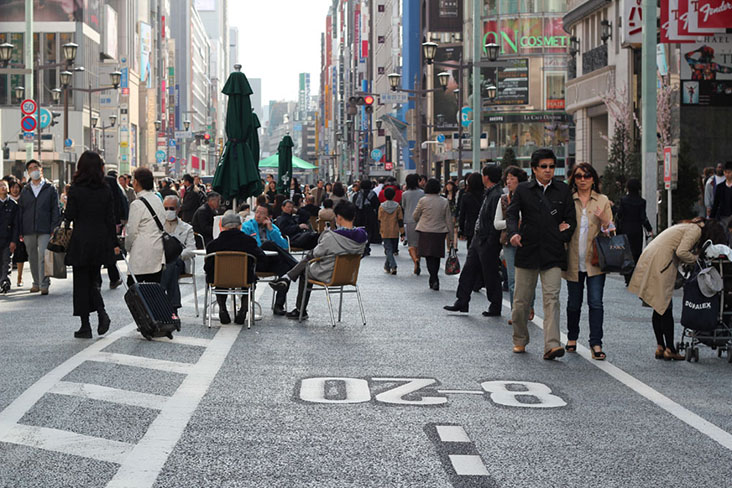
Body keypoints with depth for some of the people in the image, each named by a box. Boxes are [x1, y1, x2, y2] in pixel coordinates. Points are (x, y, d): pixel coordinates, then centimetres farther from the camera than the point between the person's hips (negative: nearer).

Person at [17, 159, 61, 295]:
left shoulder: (50, 188, 5)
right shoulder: (25, 190, 13)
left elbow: (55, 210, 3)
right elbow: (21, 211, 13)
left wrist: (54, 229, -6)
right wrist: (20, 231, 6)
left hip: (45, 230, -3)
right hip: (28, 230, 4)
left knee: (43, 256, -13)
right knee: (33, 257, 8)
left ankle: (44, 285, -11)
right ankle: (37, 283, 18)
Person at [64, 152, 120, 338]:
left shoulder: (75, 189, -10)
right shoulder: (106, 189, 1)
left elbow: (69, 216, -9)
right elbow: (110, 218, 2)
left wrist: (66, 207, 12)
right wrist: (114, 243, 7)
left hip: (81, 241, -4)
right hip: (101, 241, 4)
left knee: (82, 283, 5)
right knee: (92, 281, 18)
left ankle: (85, 326, 5)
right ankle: (102, 312, -5)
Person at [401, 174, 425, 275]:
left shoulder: (405, 194, -2)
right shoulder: (422, 192, 0)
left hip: (409, 221, -1)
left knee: (411, 244, 0)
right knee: (419, 243, 10)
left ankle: (415, 260, -26)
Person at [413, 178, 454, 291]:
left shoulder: (423, 201, -8)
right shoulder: (444, 202, 1)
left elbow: (415, 216, 5)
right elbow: (449, 220, 4)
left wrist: (420, 221, 28)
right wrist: (450, 236, 11)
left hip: (426, 232, -3)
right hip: (440, 232, 3)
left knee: (429, 257, -1)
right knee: (437, 257, 14)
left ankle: (434, 279, -17)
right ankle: (433, 280, 23)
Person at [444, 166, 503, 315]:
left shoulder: (496, 196, -20)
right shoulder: (489, 194, 11)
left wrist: (490, 243, -21)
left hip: (488, 242, -10)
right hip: (479, 238, 10)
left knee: (491, 275, 2)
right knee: (469, 270, 12)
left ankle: (495, 308, 14)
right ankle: (461, 303, 19)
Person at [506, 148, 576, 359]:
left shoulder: (563, 190, 9)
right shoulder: (523, 189, 6)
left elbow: (571, 219, 12)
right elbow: (511, 213, -2)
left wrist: (563, 237, -2)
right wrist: (513, 233, -19)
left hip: (553, 254, 0)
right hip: (527, 251, 0)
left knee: (552, 298, -11)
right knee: (521, 300, 7)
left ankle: (552, 345, -18)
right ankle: (520, 340, 26)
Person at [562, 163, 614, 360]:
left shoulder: (603, 201, 7)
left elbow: (610, 232, 7)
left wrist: (604, 221, -14)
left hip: (595, 260, -1)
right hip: (573, 261, 1)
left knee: (596, 303, -8)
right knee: (574, 303, 10)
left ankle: (596, 344, -6)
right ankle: (572, 338, 27)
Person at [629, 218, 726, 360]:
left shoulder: (690, 227, 24)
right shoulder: (696, 230, -7)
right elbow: (681, 252, -18)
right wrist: (696, 258, -2)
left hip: (649, 260, 10)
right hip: (658, 263, -10)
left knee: (659, 308, 11)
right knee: (665, 308, -5)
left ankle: (660, 347, 14)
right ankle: (669, 349, -1)